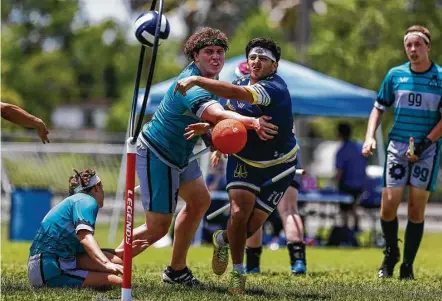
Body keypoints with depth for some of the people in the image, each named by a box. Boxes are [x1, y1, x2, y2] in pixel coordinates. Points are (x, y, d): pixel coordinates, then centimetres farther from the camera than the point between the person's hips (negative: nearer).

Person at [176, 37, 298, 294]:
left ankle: (223, 240, 35)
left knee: (252, 225, -1)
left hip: (277, 166, -4)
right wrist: (209, 127, -12)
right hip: (244, 160, 4)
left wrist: (196, 80, -44)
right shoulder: (243, 82, -4)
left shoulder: (275, 88, -27)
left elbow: (234, 93, -43)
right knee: (239, 211, -18)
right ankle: (238, 272, 0)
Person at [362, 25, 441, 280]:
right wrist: (370, 136, 0)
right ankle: (391, 253, 18)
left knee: (417, 208, -1)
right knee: (389, 204, -7)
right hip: (398, 145, 2)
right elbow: (379, 108, 15)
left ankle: (408, 264, 8)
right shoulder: (395, 75, 5)